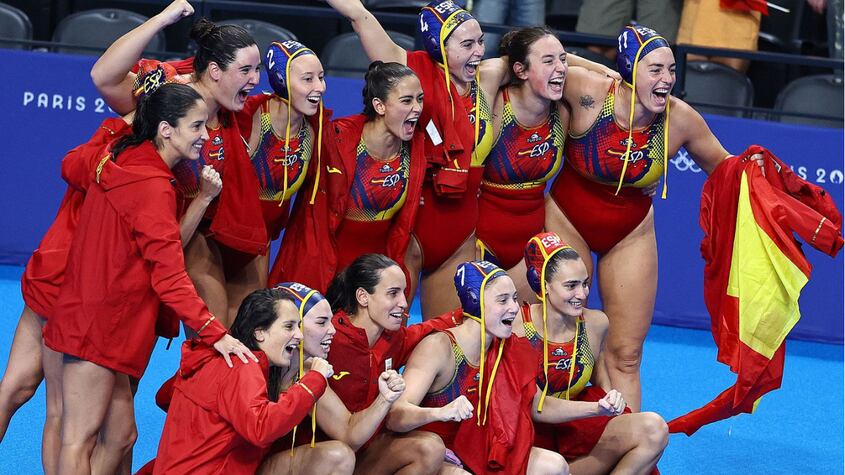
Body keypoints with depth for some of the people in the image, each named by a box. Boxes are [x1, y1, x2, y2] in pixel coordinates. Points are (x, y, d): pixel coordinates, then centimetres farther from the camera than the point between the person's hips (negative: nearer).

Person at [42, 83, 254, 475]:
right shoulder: (154, 186, -19)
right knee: (80, 439, -6)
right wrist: (213, 332, -28)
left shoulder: (123, 162, 8)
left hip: (91, 317, 10)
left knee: (119, 435, 11)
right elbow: (169, 275, -23)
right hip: (100, 324, -10)